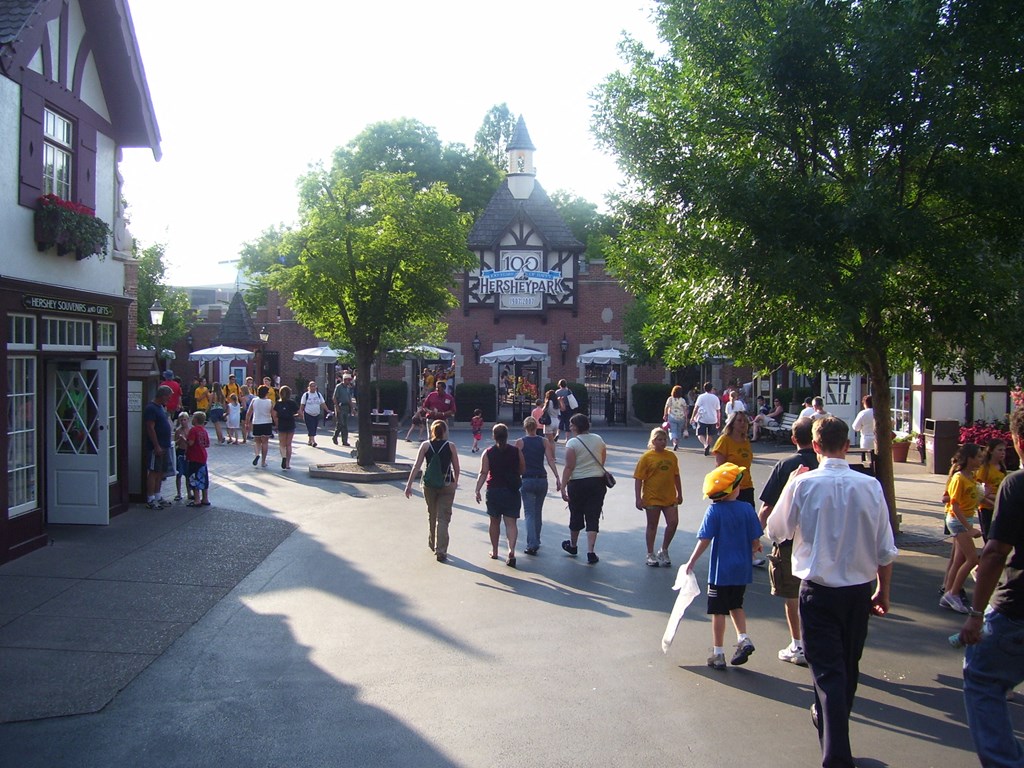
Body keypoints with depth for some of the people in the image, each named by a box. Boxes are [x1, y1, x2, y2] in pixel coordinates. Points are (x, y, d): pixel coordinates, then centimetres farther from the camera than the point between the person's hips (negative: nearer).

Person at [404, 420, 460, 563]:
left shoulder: (425, 445, -3)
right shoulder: (450, 446, -5)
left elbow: (416, 466, -8)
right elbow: (456, 468, -1)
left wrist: (409, 484, -7)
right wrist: (455, 481, 17)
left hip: (429, 485, 2)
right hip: (447, 485, -2)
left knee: (431, 515, 22)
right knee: (443, 518, 0)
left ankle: (433, 544, 39)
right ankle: (440, 551, -7)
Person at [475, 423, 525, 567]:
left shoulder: (488, 453, -5)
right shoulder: (516, 451, -3)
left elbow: (483, 473, -12)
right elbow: (523, 470, 4)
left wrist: (478, 490, -11)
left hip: (494, 490, 0)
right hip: (512, 491, 0)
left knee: (494, 521, 16)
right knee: (511, 522, -1)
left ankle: (494, 551, 27)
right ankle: (511, 551, -19)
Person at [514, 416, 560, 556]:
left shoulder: (520, 442, -2)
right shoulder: (544, 441, 2)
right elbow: (550, 460, -7)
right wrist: (557, 478, -11)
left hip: (526, 480, -3)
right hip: (542, 480, 3)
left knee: (529, 513, -2)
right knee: (538, 512, 18)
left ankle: (532, 544, -15)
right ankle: (536, 541, 25)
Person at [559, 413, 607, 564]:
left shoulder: (572, 442, -11)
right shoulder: (598, 439, 4)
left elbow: (569, 467, -15)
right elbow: (602, 462, 12)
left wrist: (563, 487, -13)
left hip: (577, 483, -3)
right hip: (597, 482, 3)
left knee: (576, 516, 15)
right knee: (593, 517, 3)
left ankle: (573, 545, 35)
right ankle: (590, 552, -4)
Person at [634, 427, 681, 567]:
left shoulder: (671, 457, 5)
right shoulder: (646, 457, -8)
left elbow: (676, 476, 15)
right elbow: (638, 479, -8)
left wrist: (679, 494, 15)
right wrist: (638, 498, -12)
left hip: (670, 497, 4)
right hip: (652, 498, -4)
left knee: (673, 522, -2)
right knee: (652, 526, 7)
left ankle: (664, 551, 18)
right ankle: (650, 554, 20)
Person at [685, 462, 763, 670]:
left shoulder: (714, 511, -14)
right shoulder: (747, 508, -6)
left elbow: (705, 540, -15)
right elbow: (755, 541, -3)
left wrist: (692, 561, -5)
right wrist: (754, 548, 20)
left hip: (721, 571, -3)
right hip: (742, 569, 3)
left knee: (718, 612, 8)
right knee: (736, 605, 25)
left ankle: (718, 654, 14)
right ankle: (743, 639, 8)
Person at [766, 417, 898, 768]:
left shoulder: (802, 484, -14)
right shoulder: (870, 486, -7)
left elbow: (776, 531, 0)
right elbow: (886, 549, -1)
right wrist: (883, 590, 13)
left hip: (819, 590, -3)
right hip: (859, 590, 4)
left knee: (827, 669, 1)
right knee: (848, 665, 23)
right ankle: (830, 718, 46)